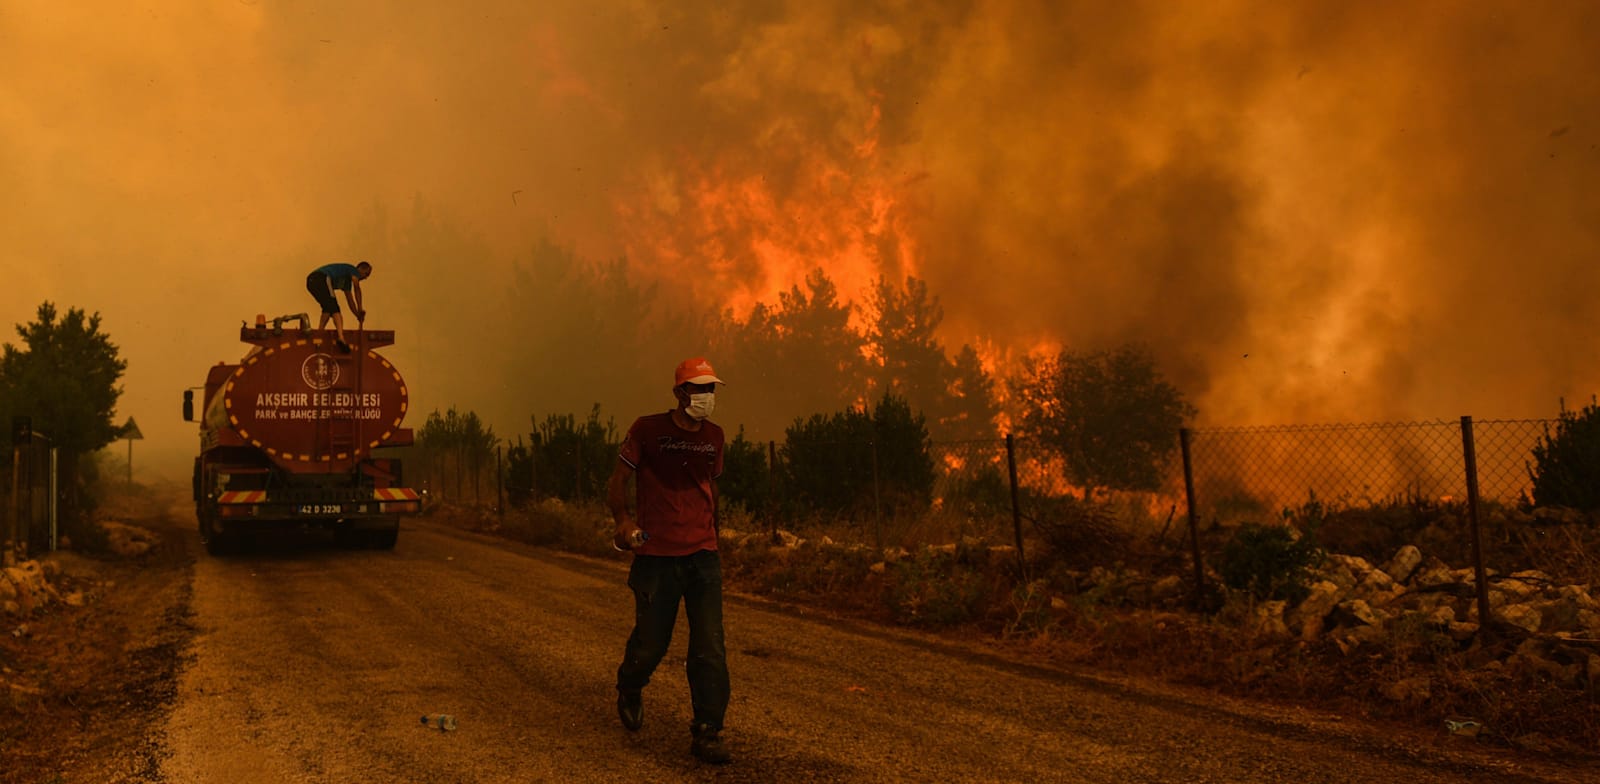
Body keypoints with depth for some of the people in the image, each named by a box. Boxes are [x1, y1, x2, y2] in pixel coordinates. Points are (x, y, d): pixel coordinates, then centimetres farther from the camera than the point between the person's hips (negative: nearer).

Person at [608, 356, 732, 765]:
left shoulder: (714, 436, 11)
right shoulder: (647, 429, -3)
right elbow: (617, 481, -2)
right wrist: (623, 521, -19)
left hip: (703, 555, 3)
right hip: (656, 556, -3)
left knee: (710, 647, -5)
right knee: (650, 642, 4)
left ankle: (707, 734, 2)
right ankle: (630, 689, 38)